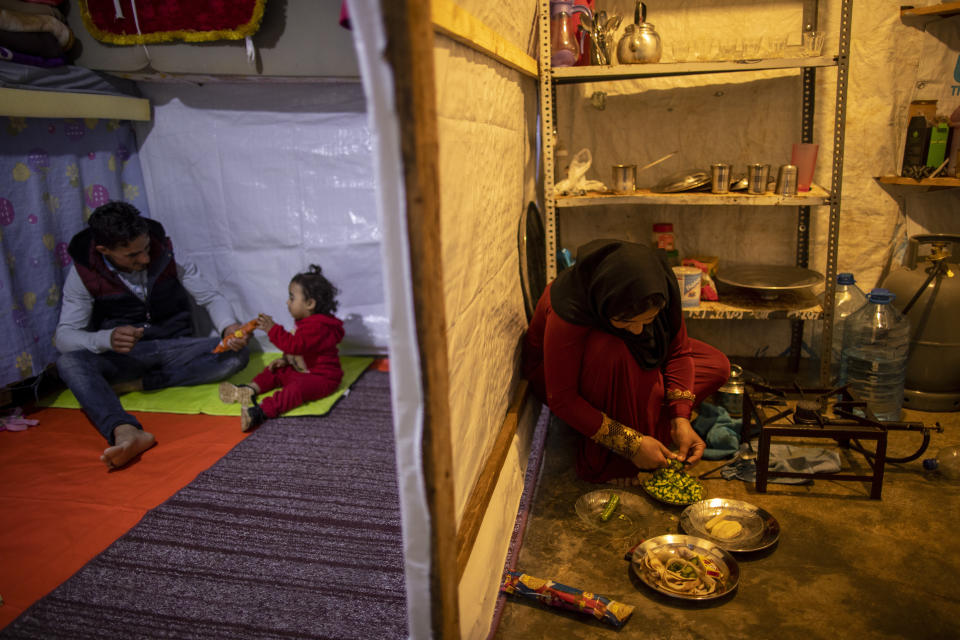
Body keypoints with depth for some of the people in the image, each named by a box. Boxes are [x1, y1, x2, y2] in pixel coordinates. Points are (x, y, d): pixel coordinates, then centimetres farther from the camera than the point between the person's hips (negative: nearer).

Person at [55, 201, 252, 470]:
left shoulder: (167, 252, -8)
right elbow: (64, 335, -12)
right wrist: (107, 338, -34)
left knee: (237, 354, -25)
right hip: (124, 356, -1)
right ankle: (125, 431, -55)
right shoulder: (84, 272, -9)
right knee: (68, 362, -31)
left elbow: (211, 297, -4)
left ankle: (136, 384, -25)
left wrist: (229, 326, -26)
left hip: (173, 347, 1)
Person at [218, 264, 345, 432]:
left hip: (322, 378, -12)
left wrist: (272, 329, -30)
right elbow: (297, 347, 27)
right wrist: (286, 359, 11)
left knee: (297, 388, -36)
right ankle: (251, 390, -2)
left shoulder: (318, 327, -23)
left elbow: (294, 345, -34)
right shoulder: (306, 322, 14)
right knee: (275, 371, 15)